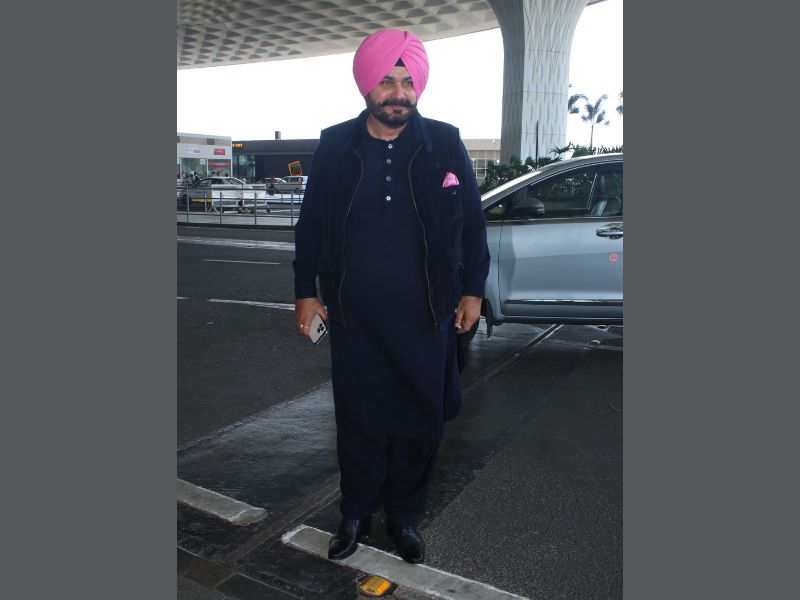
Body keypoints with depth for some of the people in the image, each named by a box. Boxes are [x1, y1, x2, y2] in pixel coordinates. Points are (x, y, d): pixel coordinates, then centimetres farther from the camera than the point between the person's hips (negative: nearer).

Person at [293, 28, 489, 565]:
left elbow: (472, 223, 5)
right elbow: (310, 224, 8)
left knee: (420, 422, 11)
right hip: (353, 318, 1)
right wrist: (306, 291, 7)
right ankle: (356, 514, 34)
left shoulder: (445, 144, -1)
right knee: (359, 421, 12)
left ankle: (405, 515, 33)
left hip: (426, 318, 0)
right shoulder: (334, 146, 2)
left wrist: (473, 290, 4)